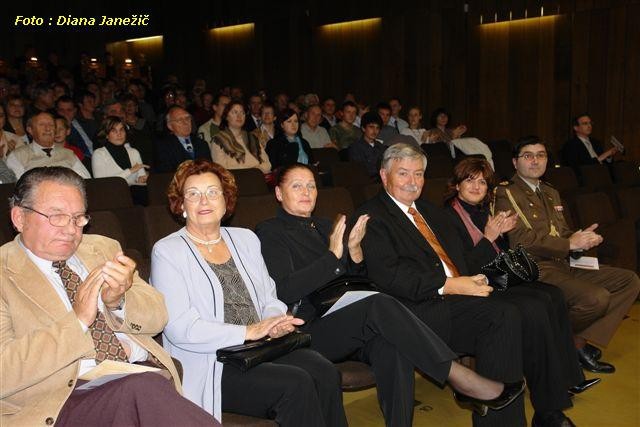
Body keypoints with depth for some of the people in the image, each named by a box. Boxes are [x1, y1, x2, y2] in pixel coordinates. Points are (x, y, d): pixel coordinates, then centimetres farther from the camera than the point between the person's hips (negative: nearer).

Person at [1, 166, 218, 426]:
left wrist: (118, 302, -9)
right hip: (64, 398, -4)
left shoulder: (103, 248, 16)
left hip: (141, 372, 4)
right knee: (139, 389, -32)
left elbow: (157, 317, 12)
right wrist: (78, 320, -17)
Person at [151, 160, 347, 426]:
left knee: (325, 373, -23)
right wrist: (249, 331, -17)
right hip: (209, 366, -5)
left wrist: (277, 322, -6)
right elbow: (180, 329, -12)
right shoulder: (167, 251, -1)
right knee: (295, 384, -27)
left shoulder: (245, 239, 17)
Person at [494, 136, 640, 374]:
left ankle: (581, 342, -4)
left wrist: (583, 238, -2)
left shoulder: (551, 193, 25)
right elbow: (521, 240, -15)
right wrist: (570, 244, -14)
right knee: (597, 297, -28)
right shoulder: (506, 194, -3)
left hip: (564, 264, 9)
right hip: (535, 269, -9)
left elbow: (563, 233, 22)